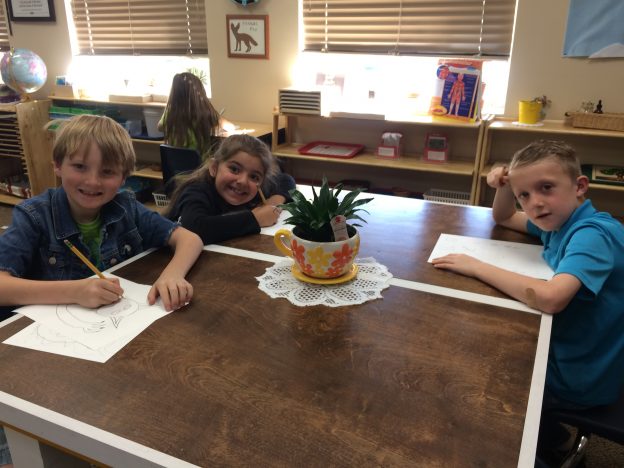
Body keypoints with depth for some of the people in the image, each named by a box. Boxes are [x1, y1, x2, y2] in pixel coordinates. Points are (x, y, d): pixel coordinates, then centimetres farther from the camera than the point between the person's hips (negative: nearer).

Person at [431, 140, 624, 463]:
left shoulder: (593, 234, -28)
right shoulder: (560, 220, -2)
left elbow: (550, 298, -45)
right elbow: (503, 219, 15)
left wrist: (477, 267, -32)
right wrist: (504, 188, -7)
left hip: (580, 379, -8)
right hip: (564, 352, 8)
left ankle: (550, 439, 24)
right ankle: (545, 431, 31)